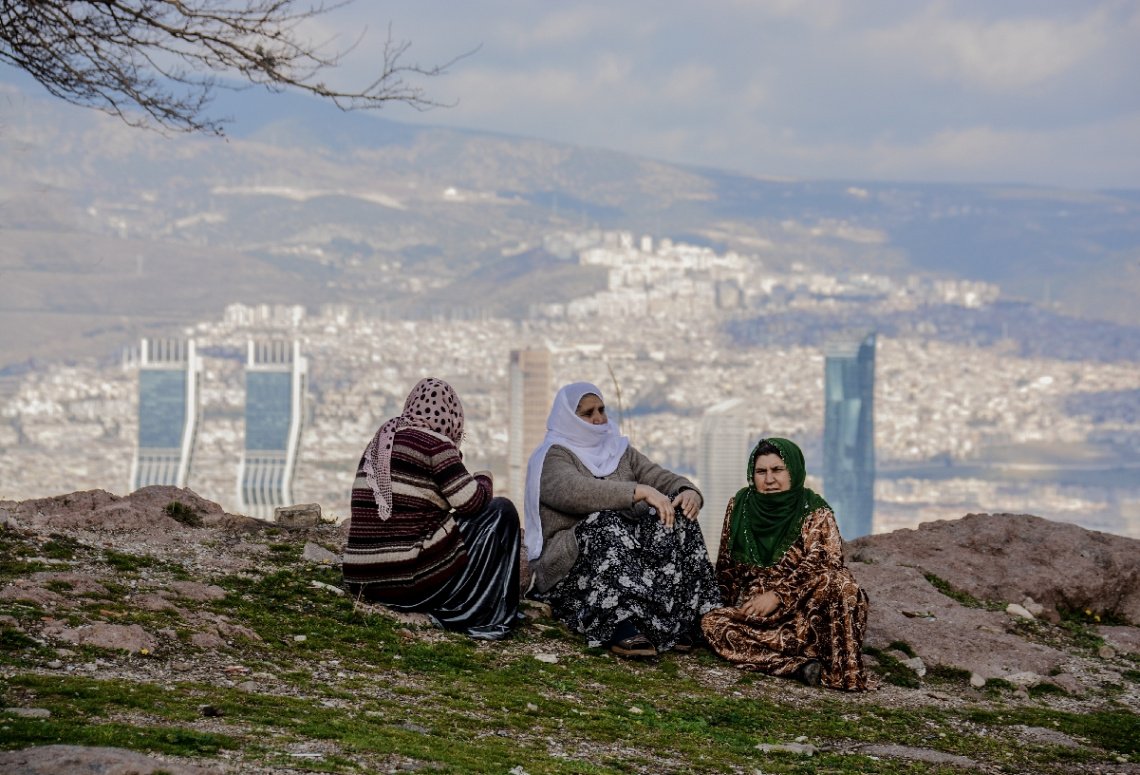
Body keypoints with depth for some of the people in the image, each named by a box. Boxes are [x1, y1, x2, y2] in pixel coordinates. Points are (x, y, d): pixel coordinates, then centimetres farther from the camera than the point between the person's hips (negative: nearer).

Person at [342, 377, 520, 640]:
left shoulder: (378, 443, 14)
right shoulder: (433, 444, -9)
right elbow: (471, 502, -9)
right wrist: (484, 480, 12)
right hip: (415, 581, -8)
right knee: (501, 511, 8)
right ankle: (485, 618, 7)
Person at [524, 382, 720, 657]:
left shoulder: (620, 451, 21)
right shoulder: (552, 457, 0)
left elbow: (664, 479, 9)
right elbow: (575, 491, -22)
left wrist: (689, 492, -16)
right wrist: (640, 492, -31)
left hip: (631, 550, 6)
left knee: (676, 512, -15)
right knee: (606, 523, -35)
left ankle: (683, 619, -27)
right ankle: (621, 627, -52)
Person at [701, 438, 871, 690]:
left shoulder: (815, 512, -2)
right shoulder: (739, 506, 8)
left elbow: (825, 564, -17)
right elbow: (726, 566, 17)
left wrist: (778, 595, -24)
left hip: (808, 608, -3)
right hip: (752, 609, 3)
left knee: (840, 582, -34)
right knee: (712, 624, -26)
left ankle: (842, 670, -30)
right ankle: (802, 665, -35)